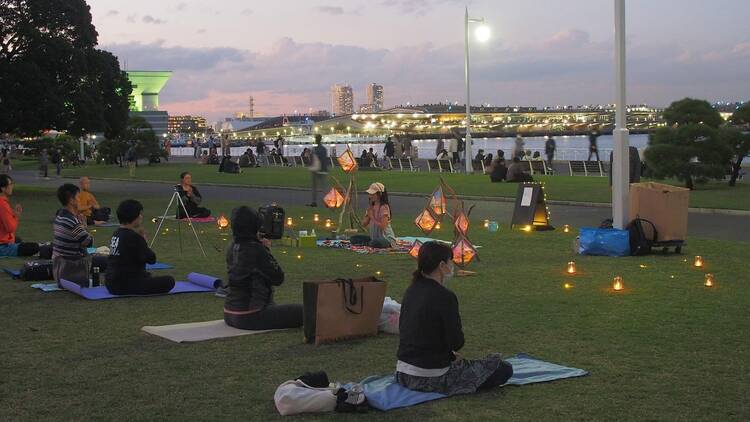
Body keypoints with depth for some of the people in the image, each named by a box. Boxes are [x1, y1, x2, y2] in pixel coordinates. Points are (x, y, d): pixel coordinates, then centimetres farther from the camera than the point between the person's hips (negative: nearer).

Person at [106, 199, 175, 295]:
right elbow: (151, 259, -12)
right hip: (126, 286, -10)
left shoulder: (116, 233, 8)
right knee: (169, 281, -10)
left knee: (147, 276, 39)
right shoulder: (133, 237, -19)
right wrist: (143, 238, 1)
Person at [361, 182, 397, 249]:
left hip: (387, 238, -7)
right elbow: (364, 224, 4)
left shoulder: (384, 207, -15)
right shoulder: (372, 207, 8)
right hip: (374, 238, 7)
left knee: (374, 243, -34)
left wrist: (372, 217, -17)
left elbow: (382, 226, -23)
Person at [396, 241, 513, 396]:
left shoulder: (411, 291, 4)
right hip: (431, 379, -9)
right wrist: (460, 332, 5)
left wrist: (449, 355, 14)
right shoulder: (444, 297, -20)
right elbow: (456, 342, -18)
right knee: (504, 369, -1)